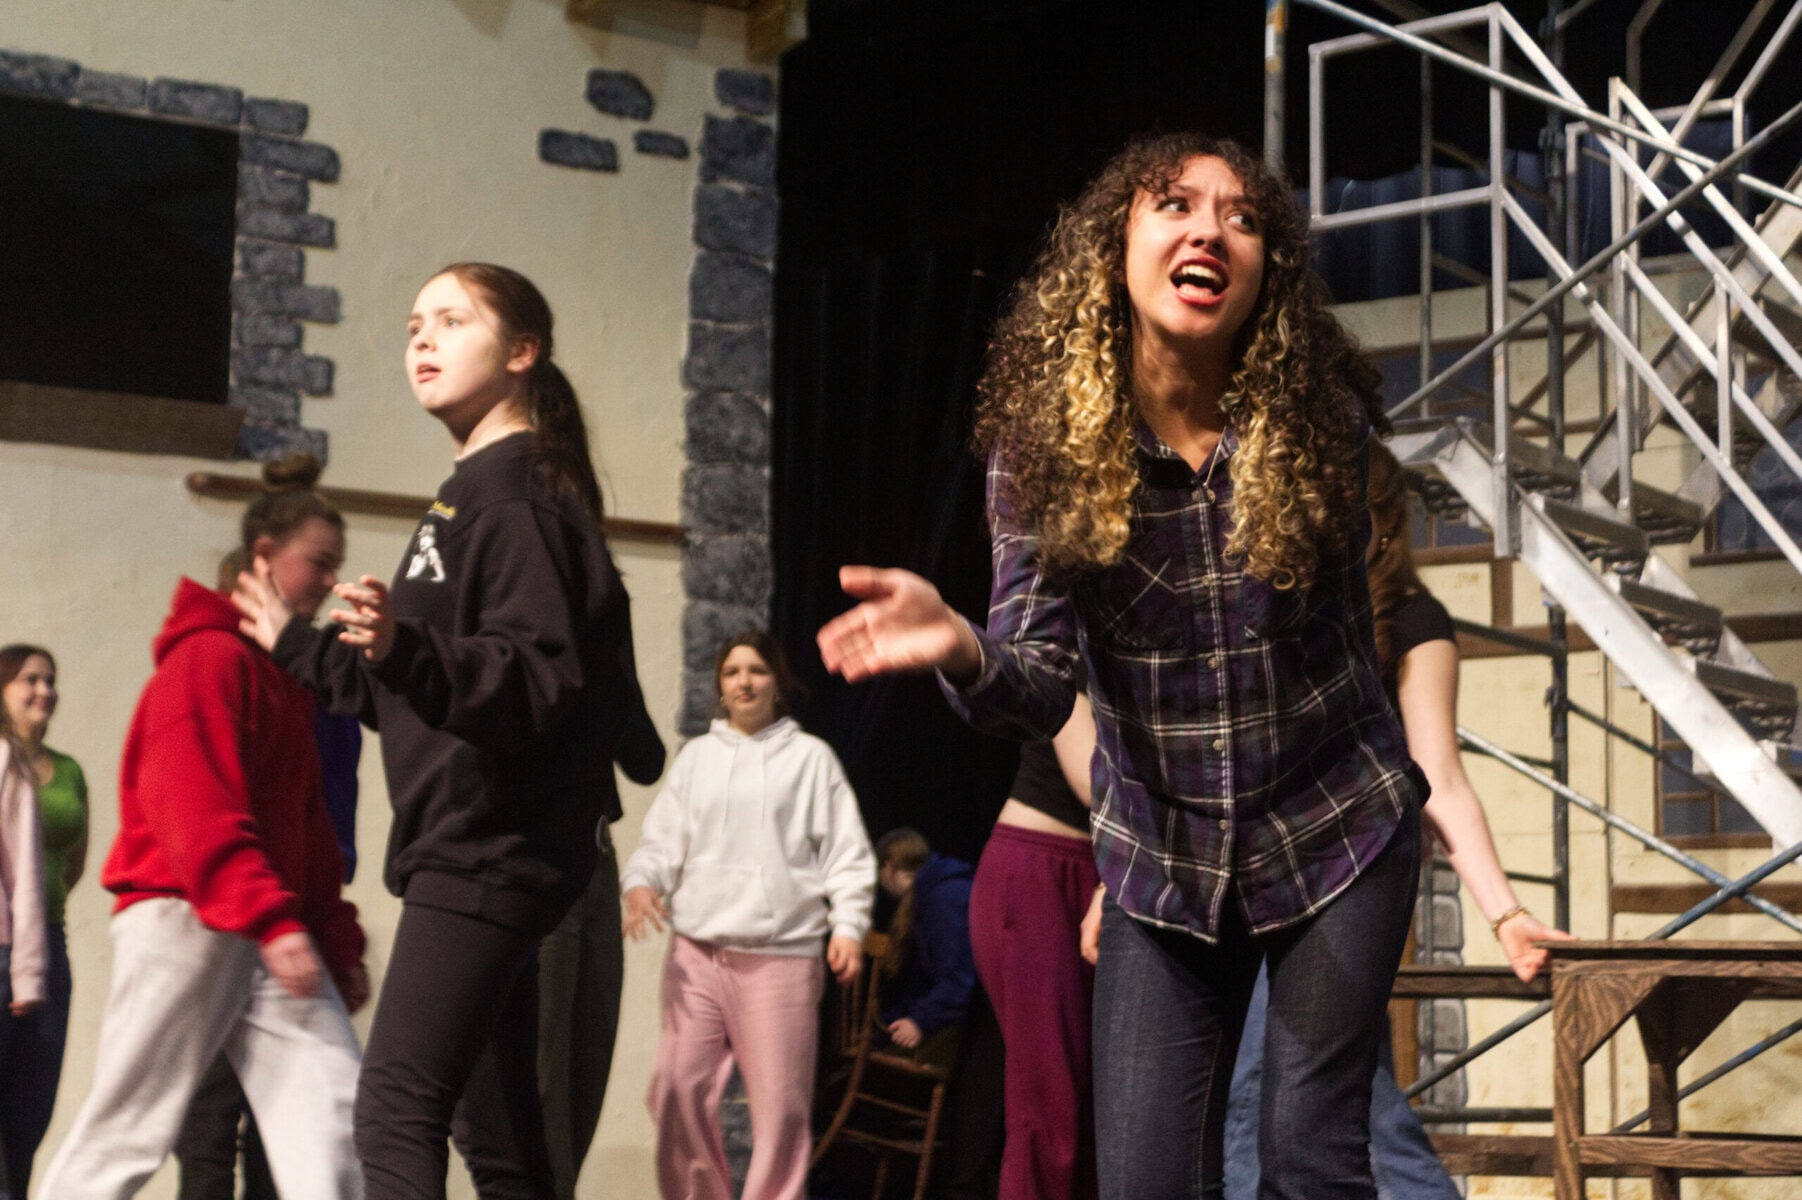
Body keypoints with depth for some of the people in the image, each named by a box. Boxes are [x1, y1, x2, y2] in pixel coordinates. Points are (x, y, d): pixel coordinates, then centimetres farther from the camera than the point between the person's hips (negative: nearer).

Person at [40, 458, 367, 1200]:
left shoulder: (287, 672, 19)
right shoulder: (208, 655, -8)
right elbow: (193, 807, -20)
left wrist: (339, 942, 12)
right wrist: (270, 917, -27)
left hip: (273, 934, 8)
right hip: (184, 920, -8)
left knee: (331, 1102, -7)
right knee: (129, 1125, -3)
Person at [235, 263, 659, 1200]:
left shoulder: (521, 499, -10)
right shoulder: (468, 496, 21)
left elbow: (540, 682, -23)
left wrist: (407, 647, -37)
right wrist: (297, 644, 34)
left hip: (489, 849, -11)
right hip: (469, 852, 11)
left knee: (395, 1109, -19)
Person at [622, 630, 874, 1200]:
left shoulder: (810, 757, 10)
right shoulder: (696, 756, 18)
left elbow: (846, 852, 6)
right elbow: (663, 839, 14)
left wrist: (848, 924, -5)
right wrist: (642, 882, -7)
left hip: (781, 954, -3)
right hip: (696, 950, 3)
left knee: (779, 1101, -5)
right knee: (678, 1090, -6)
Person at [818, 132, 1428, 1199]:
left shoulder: (1318, 421, -11)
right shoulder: (1045, 444, -11)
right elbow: (1039, 687, -18)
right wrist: (964, 652, -38)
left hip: (1336, 836, -1)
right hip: (1163, 864, 1)